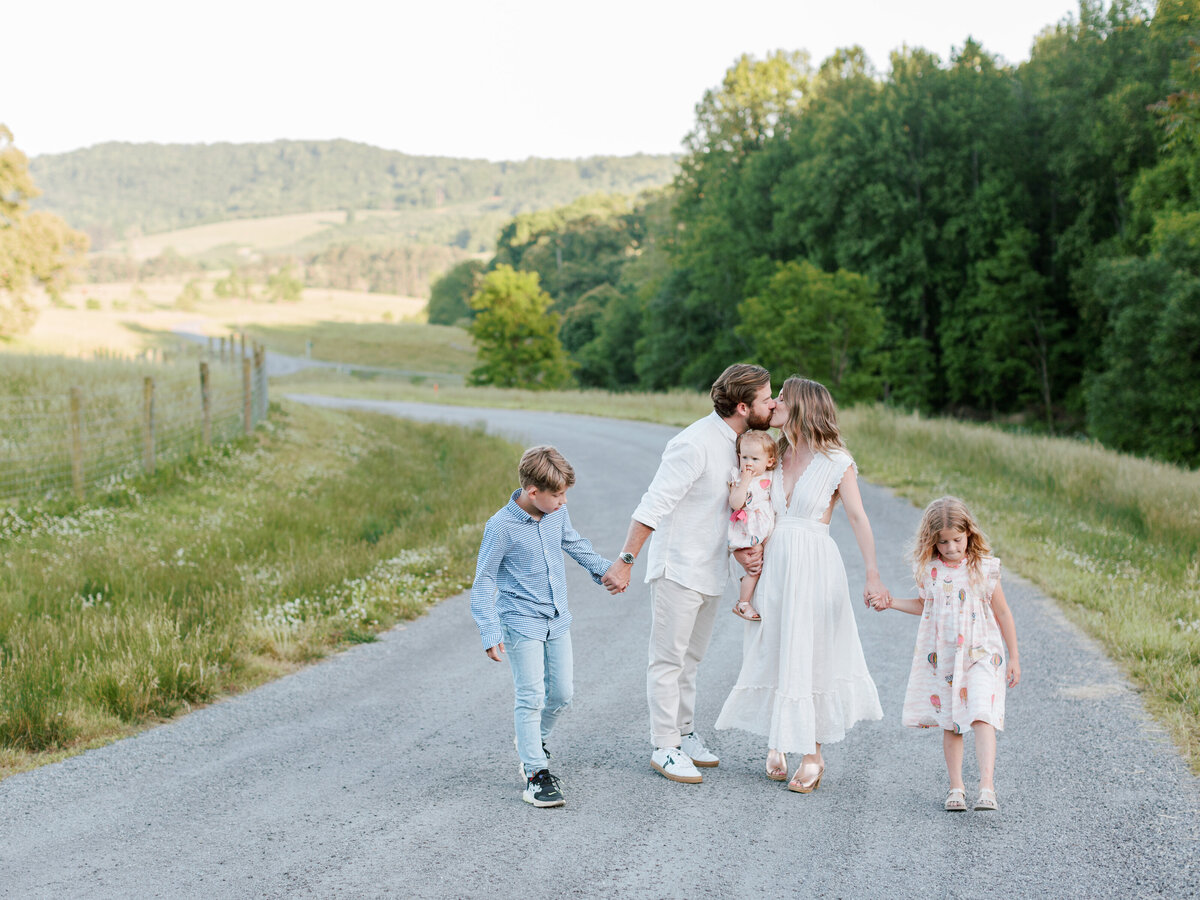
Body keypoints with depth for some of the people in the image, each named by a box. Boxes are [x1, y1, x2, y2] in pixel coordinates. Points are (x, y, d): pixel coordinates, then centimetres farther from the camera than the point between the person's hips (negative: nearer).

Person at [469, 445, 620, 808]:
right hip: (522, 623, -6)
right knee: (531, 696, -9)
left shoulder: (557, 513, -1)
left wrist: (604, 569, 28)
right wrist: (491, 633, -19)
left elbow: (573, 543, 21)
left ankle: (533, 740, 37)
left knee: (562, 692, 11)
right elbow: (484, 582, -14)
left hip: (557, 619, 7)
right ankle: (536, 773, -2)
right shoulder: (501, 527, -19)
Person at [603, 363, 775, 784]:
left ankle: (684, 733, 30)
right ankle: (664, 748, 7)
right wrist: (626, 561, -24)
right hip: (677, 569, -8)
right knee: (669, 660, 0)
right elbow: (654, 505, -23)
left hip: (710, 571, 8)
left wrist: (744, 548, -2)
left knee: (690, 658, 18)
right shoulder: (695, 444, -23)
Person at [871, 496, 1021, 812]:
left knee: (981, 716, -17)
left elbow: (1003, 613, 3)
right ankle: (956, 787, 18)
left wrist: (1014, 657, 4)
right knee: (950, 723, 8)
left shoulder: (984, 569, -5)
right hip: (941, 657, 3)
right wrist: (891, 602, 7)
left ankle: (986, 787, -21)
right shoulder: (929, 570, 2)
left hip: (980, 654, -3)